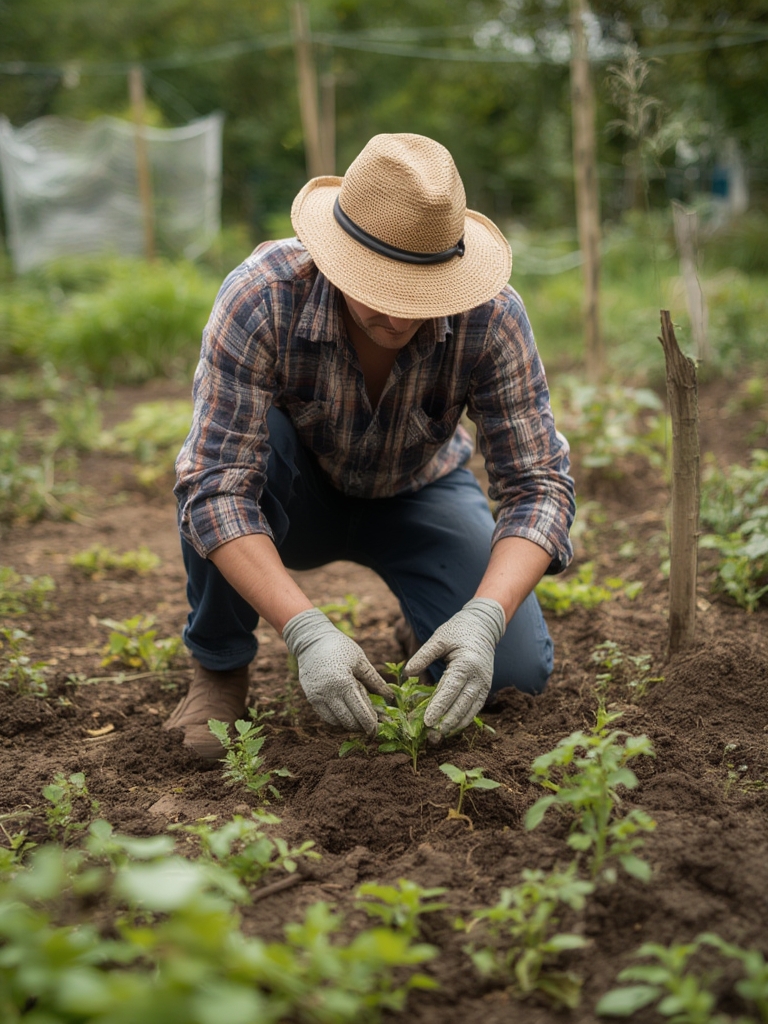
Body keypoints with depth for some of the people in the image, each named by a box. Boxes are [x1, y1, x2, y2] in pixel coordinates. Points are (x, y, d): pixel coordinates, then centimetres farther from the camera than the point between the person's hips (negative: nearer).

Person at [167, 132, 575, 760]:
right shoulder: (262, 297, -34)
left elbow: (537, 484, -26)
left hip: (418, 495, 1)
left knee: (516, 671, -20)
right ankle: (219, 667, -11)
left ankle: (431, 615, 16)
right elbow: (217, 487, -38)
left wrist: (484, 618, -44)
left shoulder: (492, 315, -29)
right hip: (297, 496, -1)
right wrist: (307, 632, -48)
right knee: (212, 461, -36)